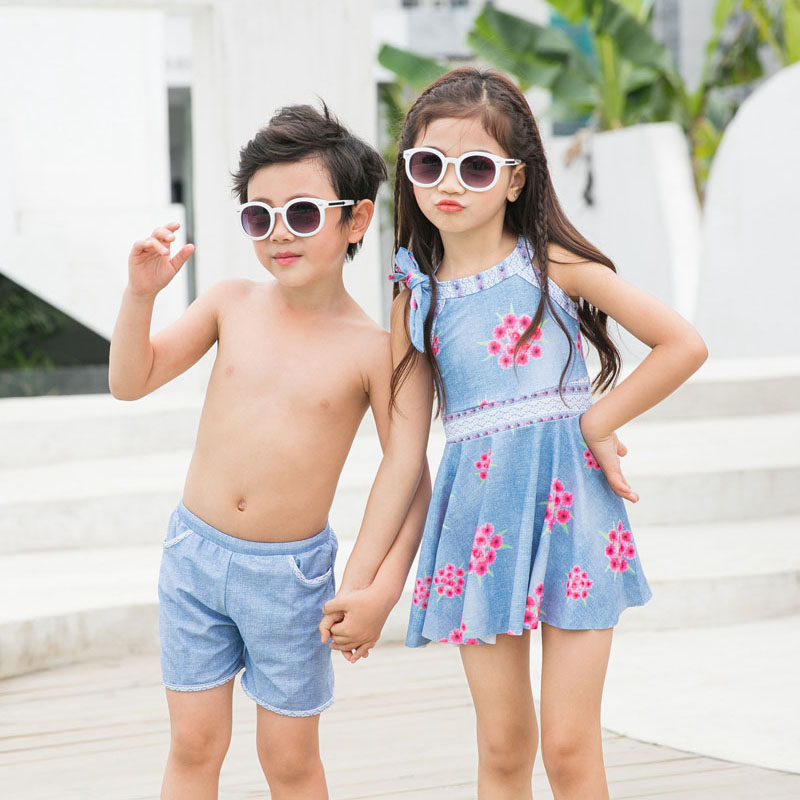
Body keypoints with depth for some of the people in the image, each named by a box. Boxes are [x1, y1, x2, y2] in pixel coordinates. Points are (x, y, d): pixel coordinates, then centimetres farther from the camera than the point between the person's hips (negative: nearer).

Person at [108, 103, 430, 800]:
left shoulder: (372, 349, -11)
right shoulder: (232, 304, -1)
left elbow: (410, 478, -6)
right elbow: (131, 381, 4)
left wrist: (383, 586, -14)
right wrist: (142, 293, -12)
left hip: (292, 571, -2)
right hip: (195, 552, 3)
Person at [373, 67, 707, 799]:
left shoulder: (555, 264, -1)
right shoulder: (416, 293, 7)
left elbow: (683, 345, -3)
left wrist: (597, 423, -6)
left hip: (569, 497, -2)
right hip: (480, 513, 3)